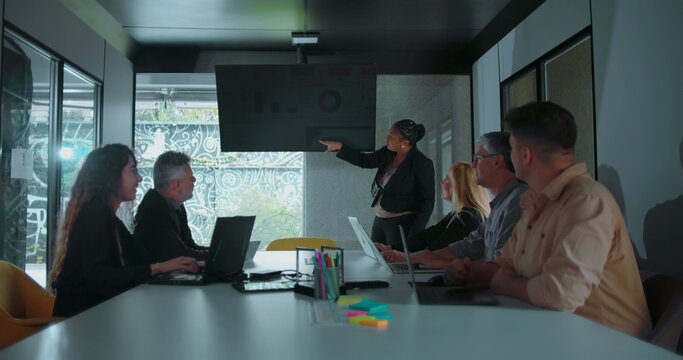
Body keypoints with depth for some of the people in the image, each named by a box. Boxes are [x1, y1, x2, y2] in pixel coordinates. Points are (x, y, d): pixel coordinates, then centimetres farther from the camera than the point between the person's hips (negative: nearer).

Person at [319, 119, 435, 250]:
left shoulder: (422, 164, -13)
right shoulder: (388, 154, 5)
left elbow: (427, 202, -13)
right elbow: (364, 161, 17)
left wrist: (414, 237, -17)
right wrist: (339, 147, 7)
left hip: (403, 224, -7)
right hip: (380, 220, 7)